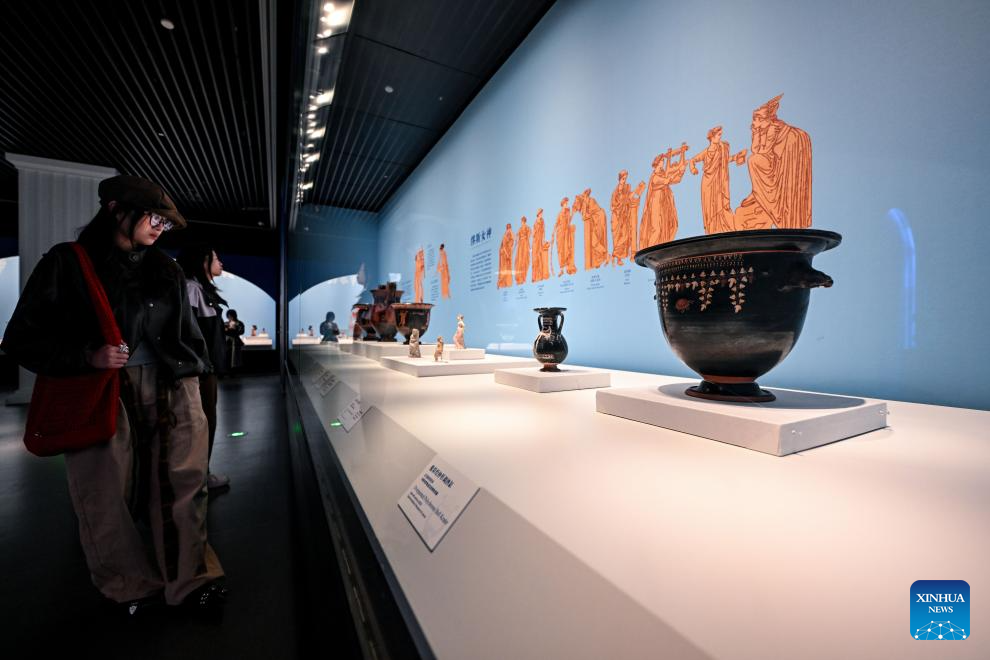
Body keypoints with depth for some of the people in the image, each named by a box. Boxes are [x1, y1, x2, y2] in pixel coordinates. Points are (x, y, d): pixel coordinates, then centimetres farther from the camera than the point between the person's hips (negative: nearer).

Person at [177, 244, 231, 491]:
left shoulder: (203, 288, 18)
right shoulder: (191, 287, -11)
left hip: (209, 363, 9)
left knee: (207, 418, 13)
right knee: (204, 419, -2)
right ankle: (201, 475, 9)